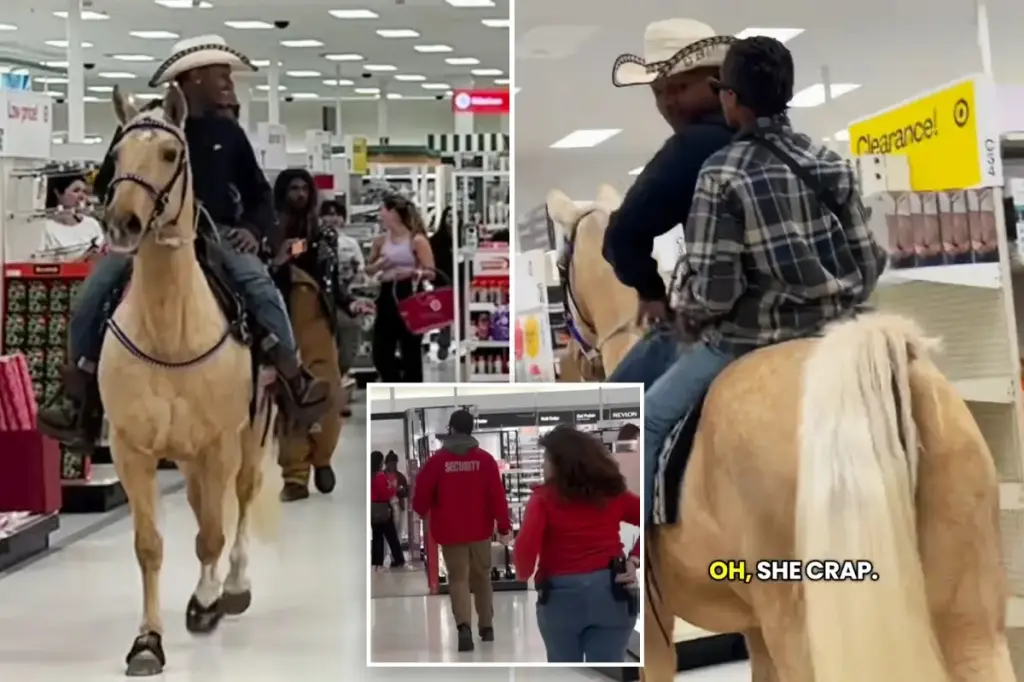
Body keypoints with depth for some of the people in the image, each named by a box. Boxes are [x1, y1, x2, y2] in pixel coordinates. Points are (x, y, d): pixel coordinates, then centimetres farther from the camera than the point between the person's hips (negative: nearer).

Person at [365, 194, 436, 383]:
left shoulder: (417, 240, -7)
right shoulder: (380, 241, 9)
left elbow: (431, 272, -10)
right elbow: (368, 270, 17)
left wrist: (412, 272, -28)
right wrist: (379, 265, -4)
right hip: (386, 298, 6)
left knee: (410, 355, 2)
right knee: (381, 354, 7)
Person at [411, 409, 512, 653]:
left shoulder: (437, 460, -7)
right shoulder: (484, 458, -4)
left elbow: (422, 493, -5)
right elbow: (497, 494, -7)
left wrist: (423, 512, 18)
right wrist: (504, 526, -1)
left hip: (450, 531, -2)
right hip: (479, 529, 2)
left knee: (458, 578, 1)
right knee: (481, 577, 18)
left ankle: (464, 626, -20)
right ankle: (486, 626, 26)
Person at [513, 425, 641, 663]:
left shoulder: (545, 498, -3)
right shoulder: (613, 493, 9)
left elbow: (526, 546, -16)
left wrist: (524, 573, 3)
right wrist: (634, 560, 4)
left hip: (561, 595, -2)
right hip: (609, 593, 2)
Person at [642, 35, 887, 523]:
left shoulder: (724, 174, -16)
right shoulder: (831, 166, 1)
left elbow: (712, 289, -20)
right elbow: (869, 264, 3)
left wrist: (686, 319, 1)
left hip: (745, 342, -5)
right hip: (825, 340, 6)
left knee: (647, 420, 10)